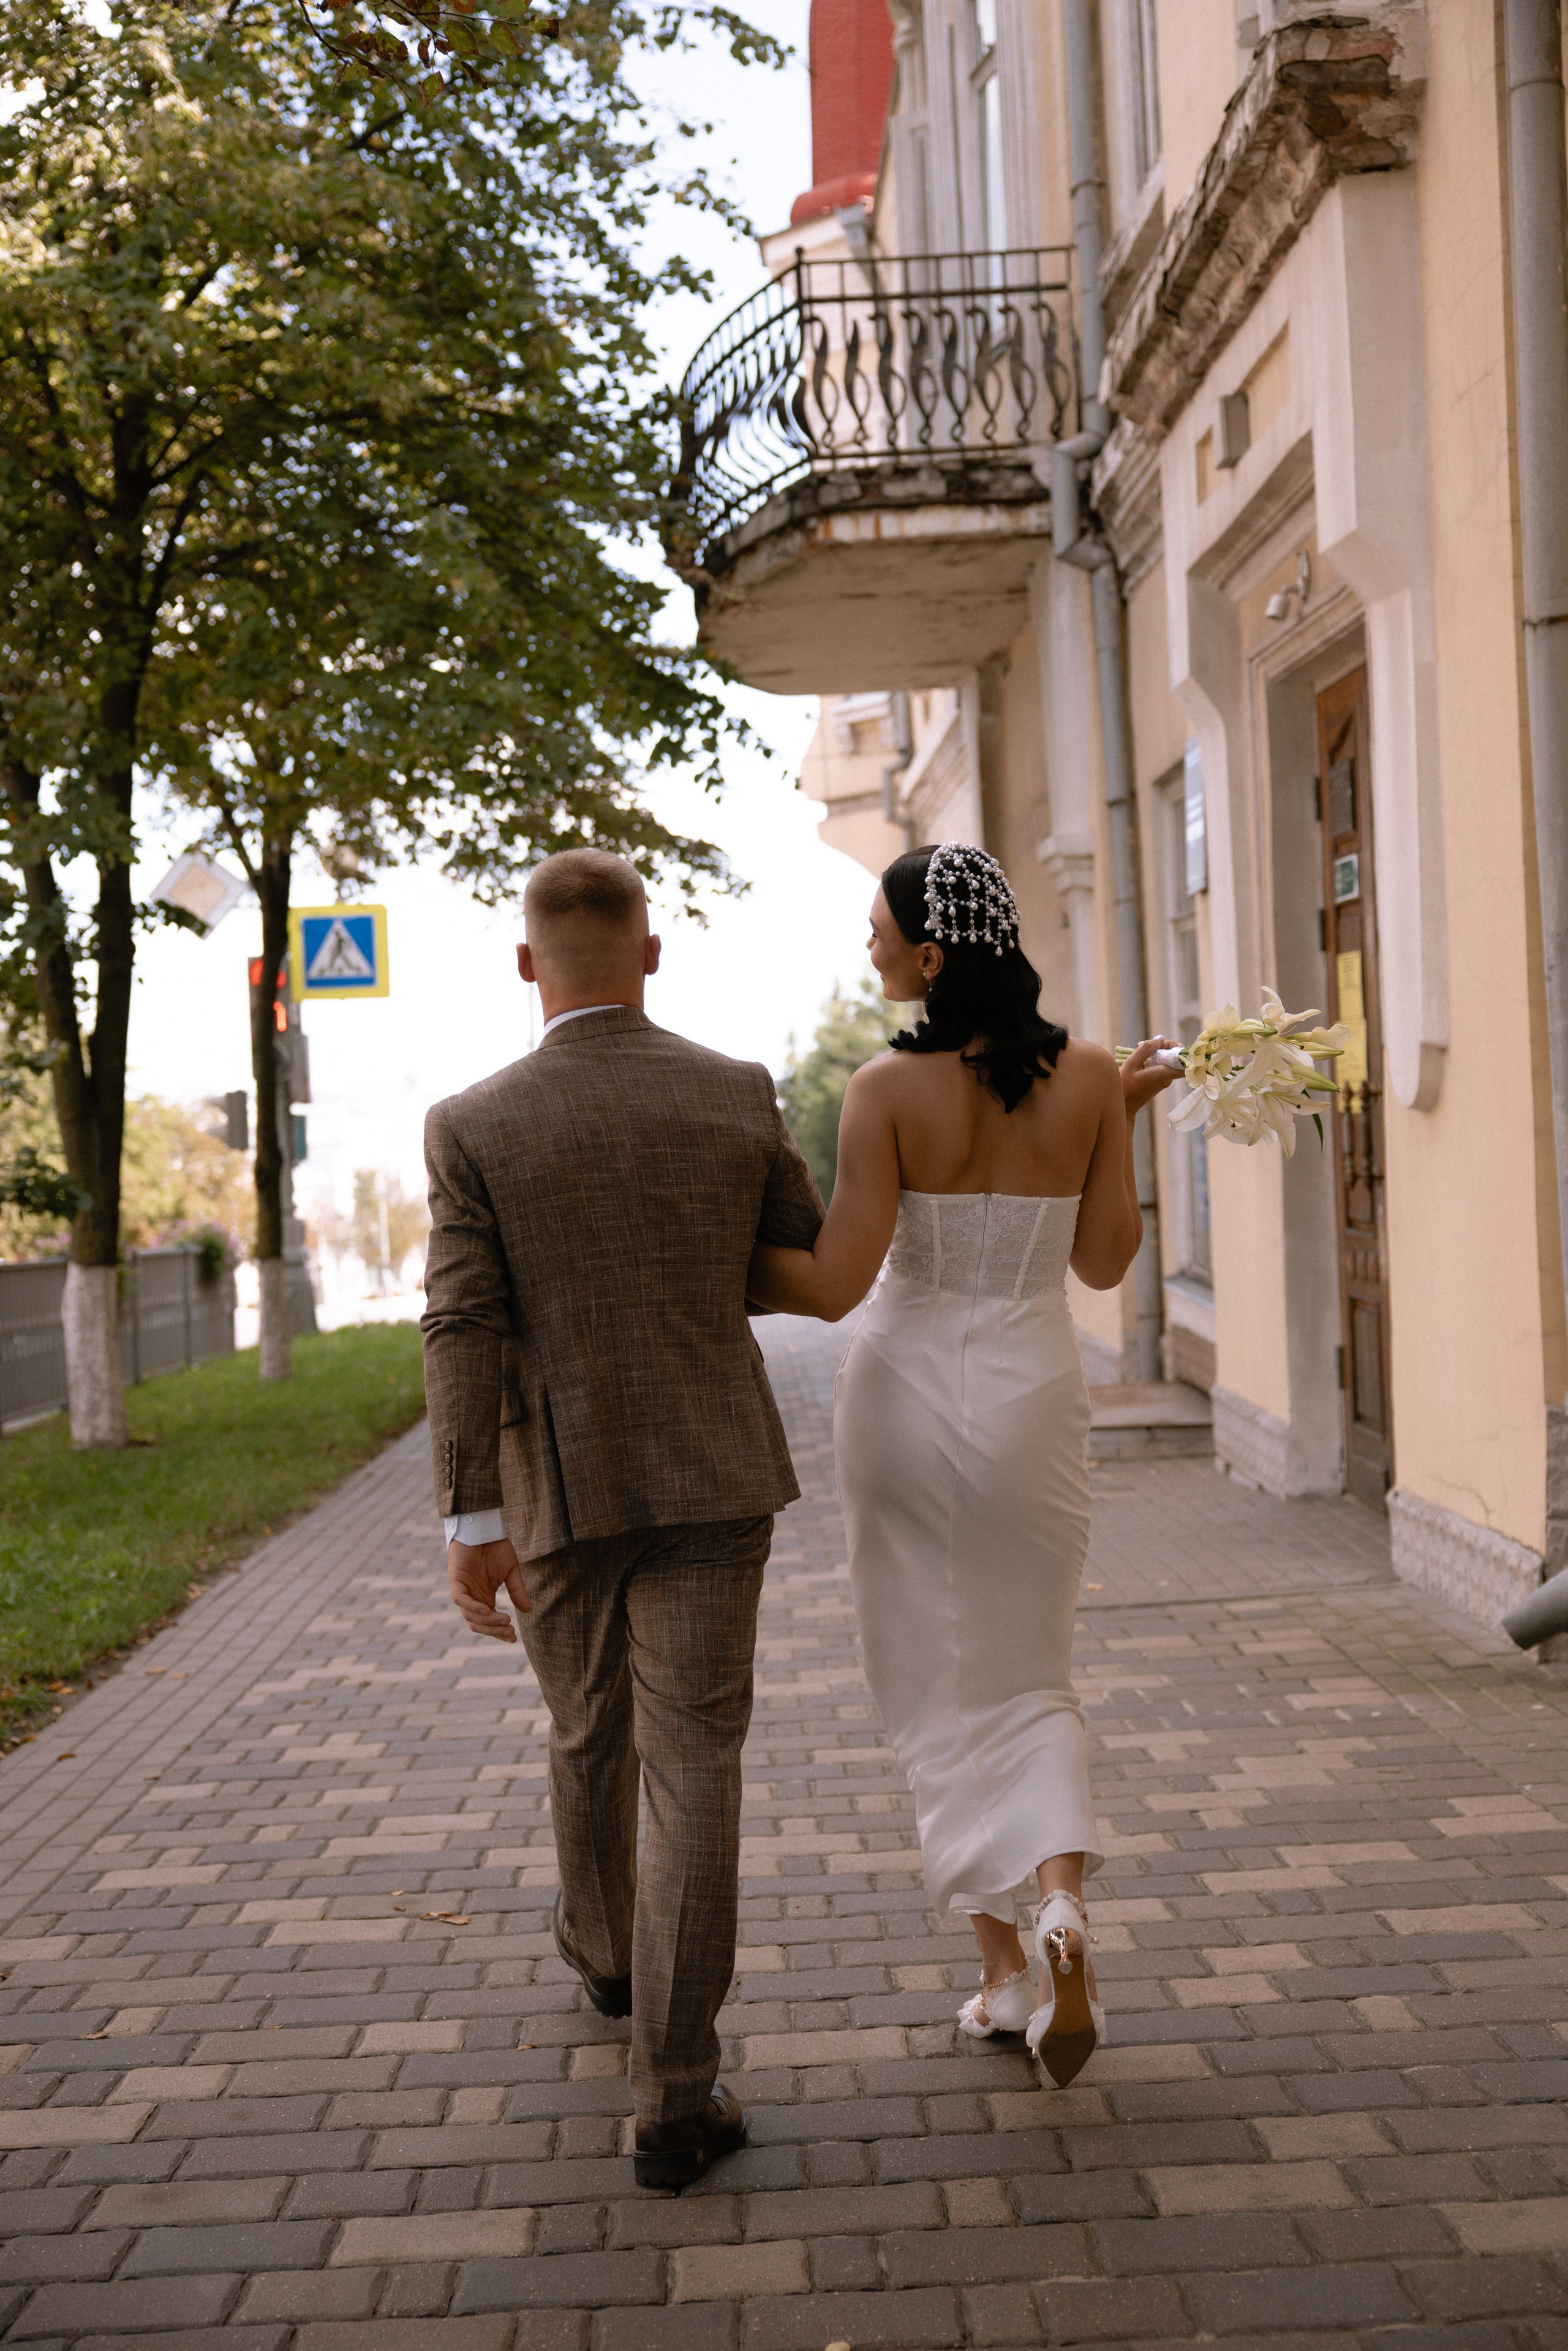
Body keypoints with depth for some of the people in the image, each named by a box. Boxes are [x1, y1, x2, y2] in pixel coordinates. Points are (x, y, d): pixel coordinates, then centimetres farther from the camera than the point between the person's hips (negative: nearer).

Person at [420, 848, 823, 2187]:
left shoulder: (473, 1127, -8)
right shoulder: (739, 1097, -3)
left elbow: (463, 1332, -13)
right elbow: (814, 1261, 10)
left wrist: (471, 1525, -11)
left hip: (555, 1489, 1)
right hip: (710, 1479, 0)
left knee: (589, 1737, 23)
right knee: (692, 1768, 1)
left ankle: (605, 1950, 48)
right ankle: (676, 2096, 0)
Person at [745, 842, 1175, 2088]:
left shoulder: (889, 1087, -14)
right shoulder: (1088, 1075, -5)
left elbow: (834, 1284, -16)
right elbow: (1104, 1262, 2)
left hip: (908, 1390, -2)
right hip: (1033, 1394, 2)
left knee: (943, 1688, 13)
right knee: (1031, 1678, 17)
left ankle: (1003, 1962, 15)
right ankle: (1061, 1901, -8)